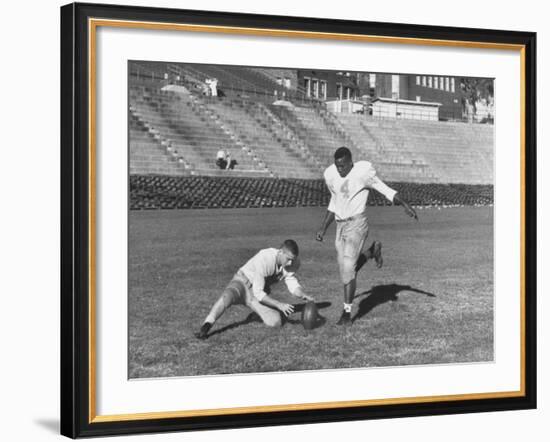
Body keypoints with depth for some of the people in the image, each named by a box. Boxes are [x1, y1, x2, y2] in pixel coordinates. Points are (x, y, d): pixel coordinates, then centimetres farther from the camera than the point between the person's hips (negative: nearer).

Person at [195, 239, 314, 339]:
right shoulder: (264, 259, -31)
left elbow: (293, 285, -6)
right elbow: (258, 293, -29)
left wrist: (303, 295, -27)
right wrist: (279, 304, -36)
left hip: (261, 291, 6)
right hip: (242, 282, -6)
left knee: (275, 323, -16)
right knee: (228, 296, -41)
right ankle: (205, 327, -47)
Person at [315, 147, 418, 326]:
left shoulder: (363, 172, -13)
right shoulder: (330, 175, 4)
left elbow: (386, 190, -6)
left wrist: (405, 205, -20)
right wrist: (323, 229, 17)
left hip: (357, 223, -7)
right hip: (340, 225, 7)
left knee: (348, 268, -15)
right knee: (346, 269, 11)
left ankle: (347, 312, -8)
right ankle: (372, 251, 36)